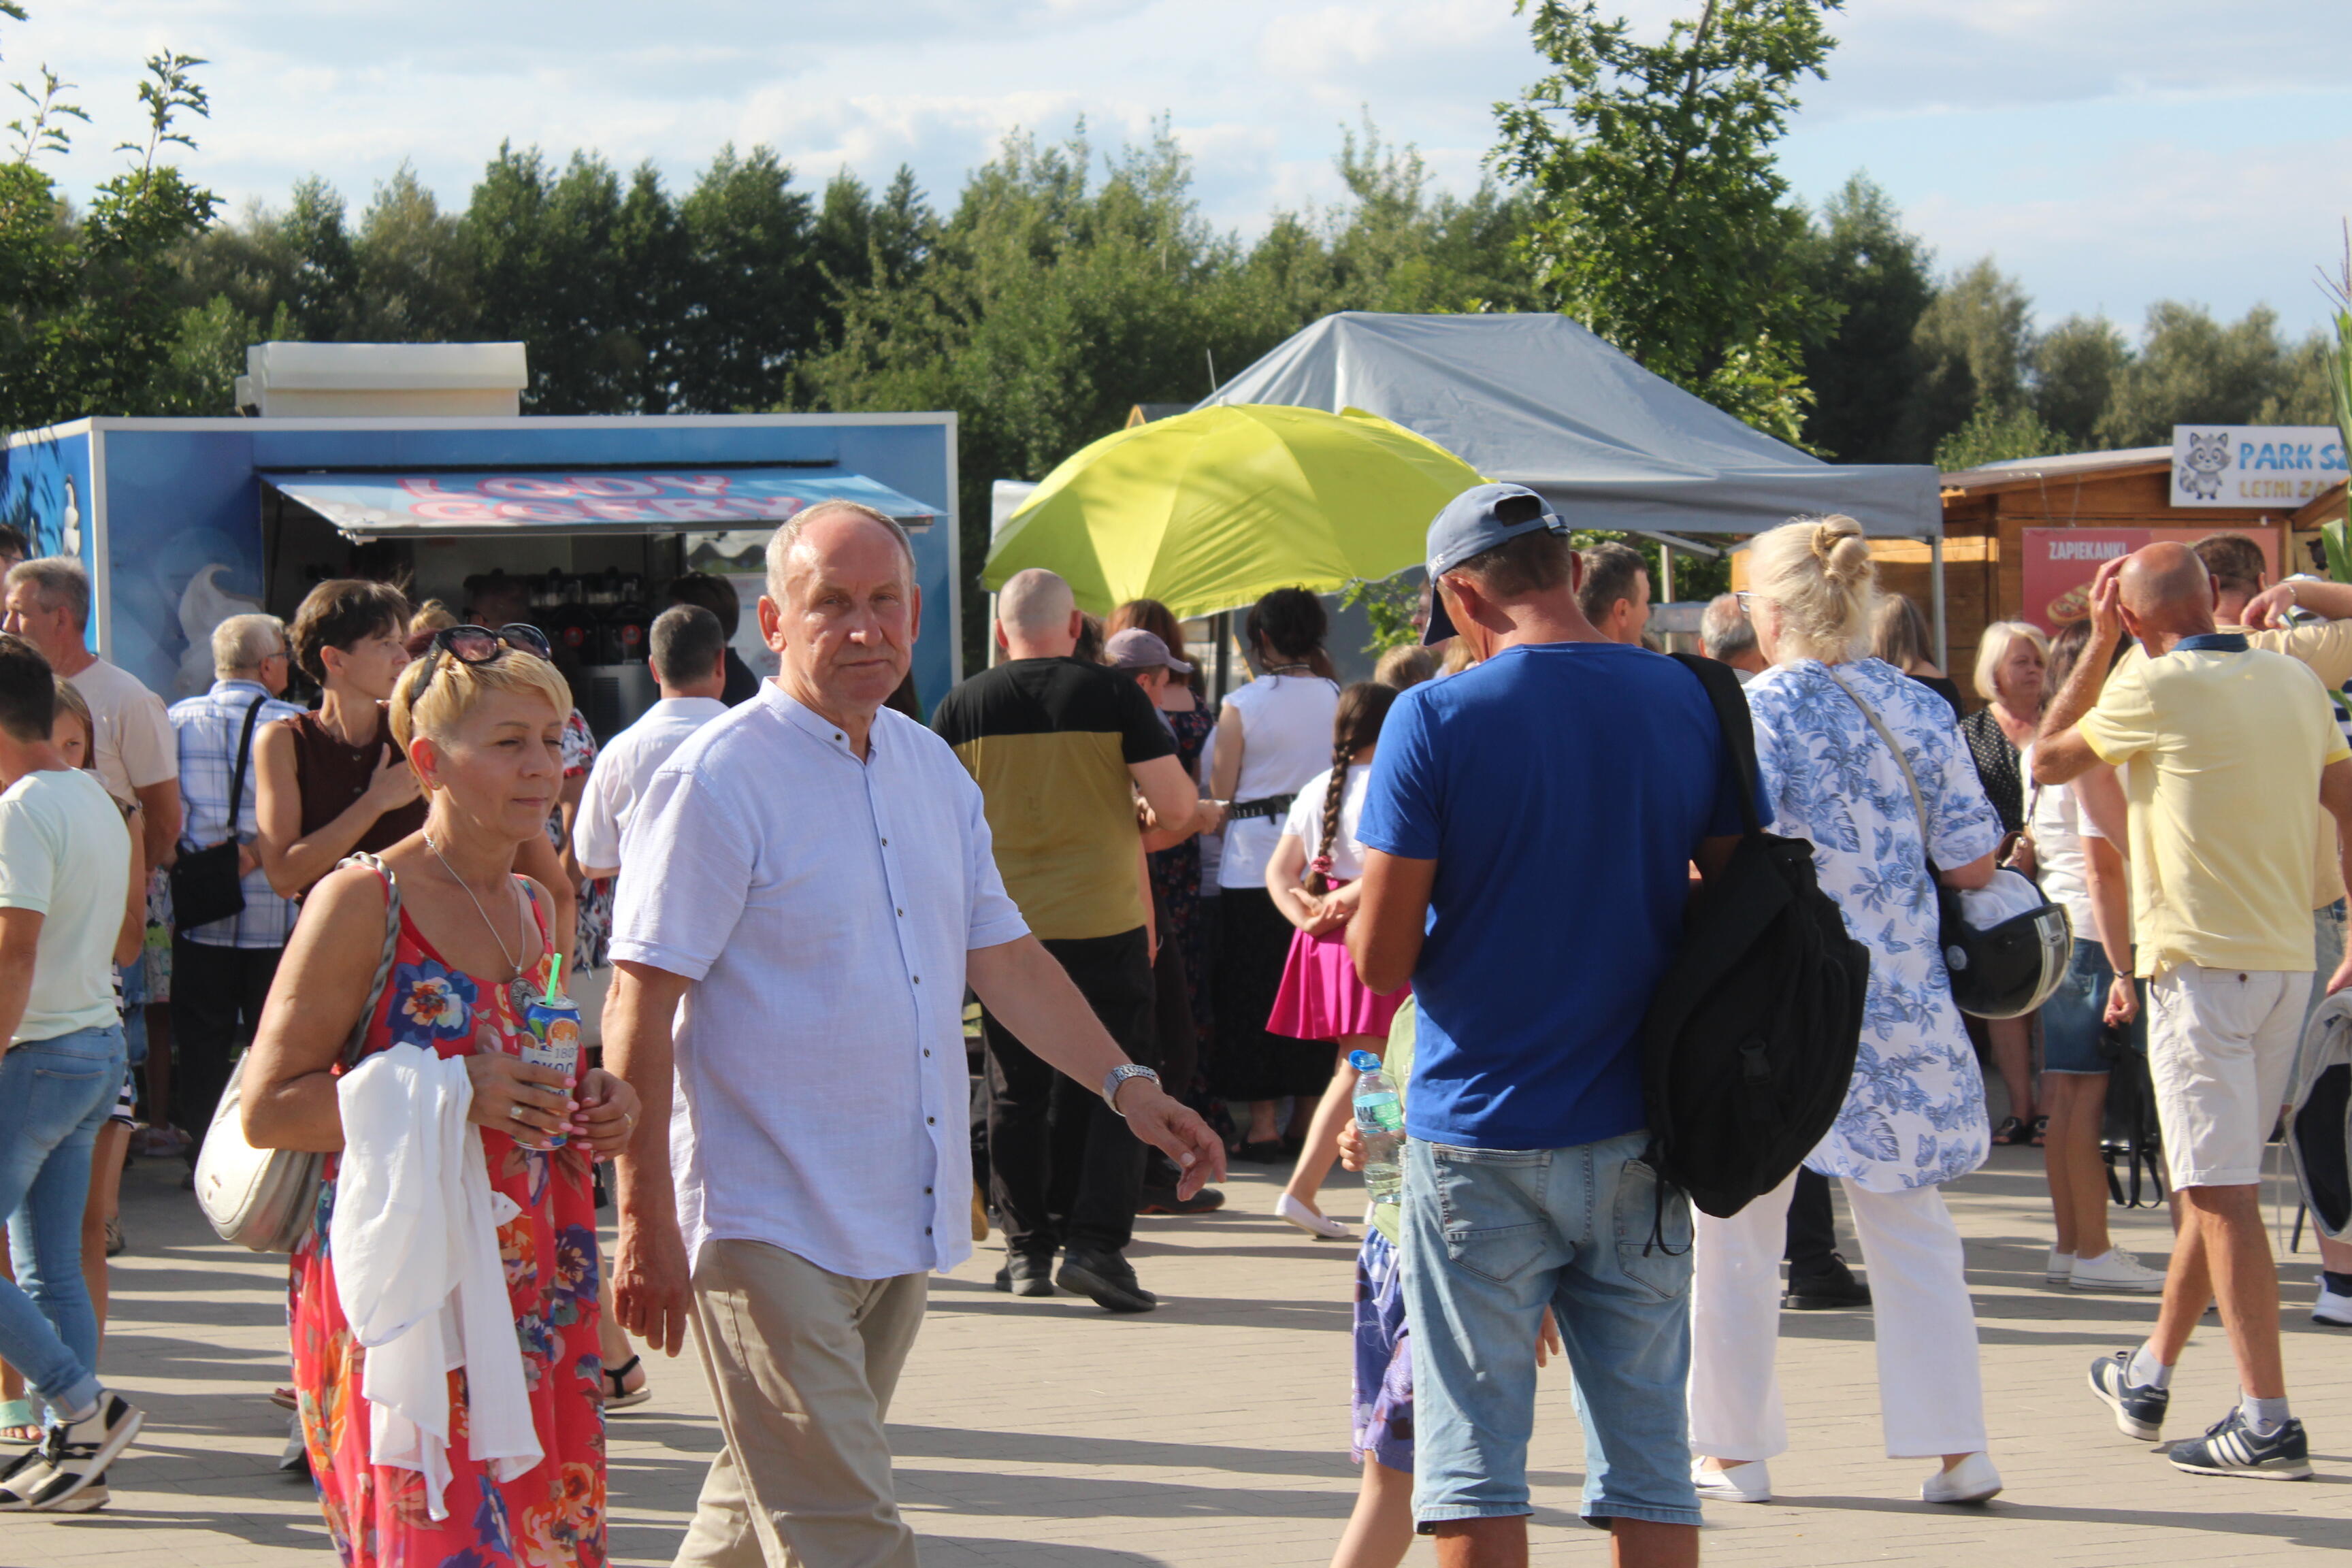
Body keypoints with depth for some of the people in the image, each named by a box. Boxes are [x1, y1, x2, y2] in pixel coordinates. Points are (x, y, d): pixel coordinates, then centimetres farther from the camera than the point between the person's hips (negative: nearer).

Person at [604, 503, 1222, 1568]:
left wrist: (1125, 1084, 10)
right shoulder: (719, 781, -11)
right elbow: (640, 1013, -14)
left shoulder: (932, 771, 12)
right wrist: (645, 1223, -17)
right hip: (767, 1228, -7)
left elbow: (999, 954, 21)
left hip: (898, 1227, 7)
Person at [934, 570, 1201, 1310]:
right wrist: (1184, 795, 13)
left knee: (1017, 1091, 12)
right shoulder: (1114, 696, -6)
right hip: (1105, 928, -2)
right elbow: (1175, 808, -9)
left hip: (1004, 929, 2)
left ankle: (1028, 1248, 15)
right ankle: (1095, 1241, -7)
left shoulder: (961, 708, 1)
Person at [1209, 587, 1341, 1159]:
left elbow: (1219, 791, -7)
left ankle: (1261, 1123, 3)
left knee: (1253, 992, 4)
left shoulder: (1242, 705, -9)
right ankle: (1307, 1119, 14)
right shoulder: (1336, 700, 1)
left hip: (1253, 868, -3)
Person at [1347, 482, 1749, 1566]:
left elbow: (1381, 960, -10)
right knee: (1649, 1459, 9)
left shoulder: (1436, 718, -10)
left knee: (1472, 1466, 3)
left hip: (1481, 1137, -3)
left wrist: (1362, 911, 11)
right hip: (1640, 1136, 4)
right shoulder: (1689, 702, 1)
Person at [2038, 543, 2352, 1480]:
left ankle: (2268, 1420, -14)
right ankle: (2149, 1377, 32)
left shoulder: (2153, 687, -9)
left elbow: (2048, 762, 6)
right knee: (2215, 1179, 18)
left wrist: (2096, 644, 10)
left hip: (2202, 964, -7)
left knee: (2222, 1191, -8)